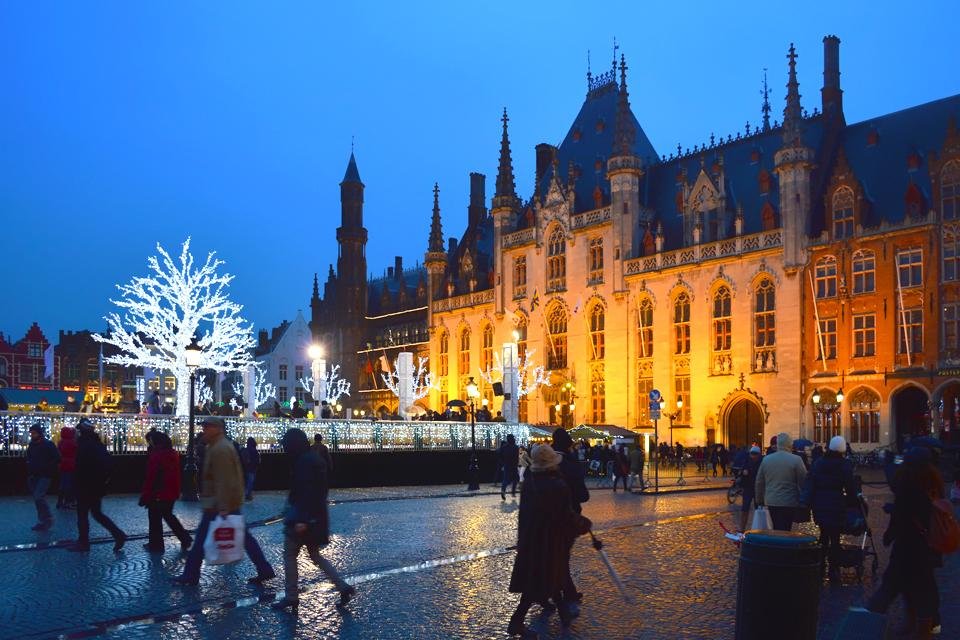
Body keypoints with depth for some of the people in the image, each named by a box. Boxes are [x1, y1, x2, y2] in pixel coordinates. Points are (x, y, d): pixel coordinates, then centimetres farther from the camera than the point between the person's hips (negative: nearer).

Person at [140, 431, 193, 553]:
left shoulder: (155, 455, -17)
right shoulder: (174, 454, 5)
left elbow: (150, 478, -17)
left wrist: (145, 496, -12)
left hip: (158, 494, -8)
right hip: (172, 493, 8)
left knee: (155, 519, 6)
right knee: (168, 515, 22)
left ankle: (156, 545, 14)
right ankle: (185, 539, 17)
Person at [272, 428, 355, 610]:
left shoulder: (304, 461, -18)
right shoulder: (314, 457, 12)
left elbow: (306, 491, -24)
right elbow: (322, 488, 18)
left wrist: (301, 519, -25)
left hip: (304, 516, -10)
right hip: (317, 516, 10)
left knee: (289, 555, 5)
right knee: (315, 555, 16)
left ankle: (291, 597, 13)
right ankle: (343, 587, 10)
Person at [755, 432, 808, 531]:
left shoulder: (766, 459, 4)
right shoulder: (796, 460, -10)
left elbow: (759, 482, 10)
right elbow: (803, 482, -6)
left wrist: (760, 500, 21)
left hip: (771, 502, 4)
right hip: (789, 503, -4)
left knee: (776, 531, 13)